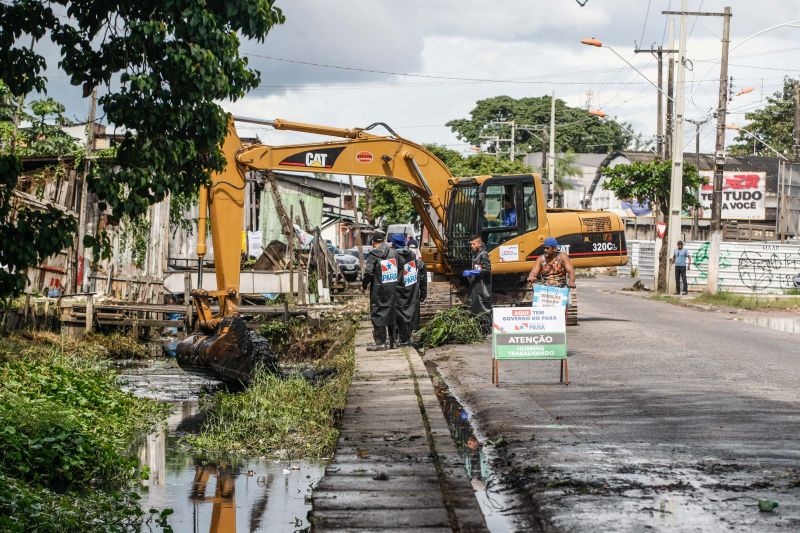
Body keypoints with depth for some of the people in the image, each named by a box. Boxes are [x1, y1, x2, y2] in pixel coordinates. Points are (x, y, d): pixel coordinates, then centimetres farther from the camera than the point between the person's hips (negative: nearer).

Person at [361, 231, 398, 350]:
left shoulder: (373, 254, -11)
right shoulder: (393, 252, 6)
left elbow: (368, 272, -13)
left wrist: (364, 285, 2)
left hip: (379, 289, -6)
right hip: (393, 287, 6)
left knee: (378, 314, -1)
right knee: (392, 312, 13)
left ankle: (381, 343, -5)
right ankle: (392, 341, 19)